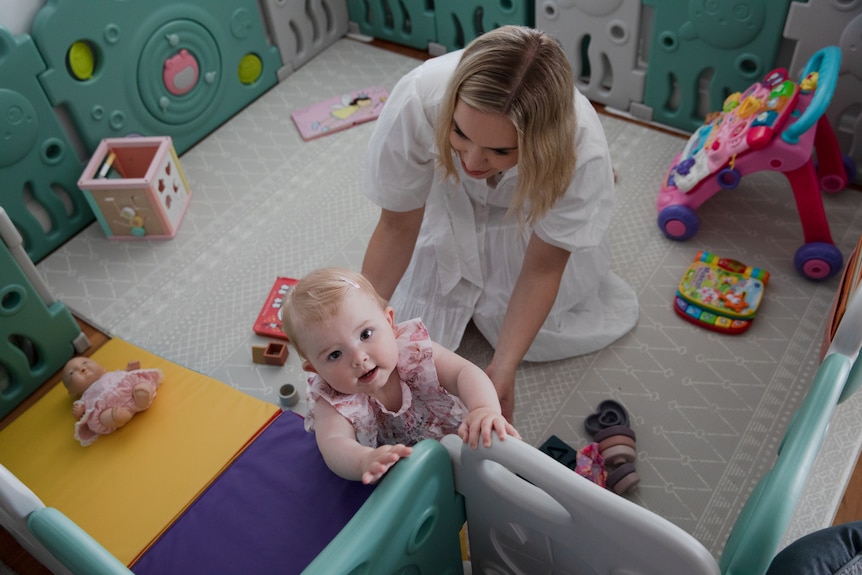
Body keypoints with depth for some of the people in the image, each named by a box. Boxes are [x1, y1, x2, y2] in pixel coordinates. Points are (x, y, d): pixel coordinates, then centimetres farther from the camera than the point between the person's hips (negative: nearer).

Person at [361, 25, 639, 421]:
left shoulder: (581, 150, -41)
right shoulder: (416, 101, -41)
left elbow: (542, 268, -26)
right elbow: (397, 227, -25)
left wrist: (502, 369, -35)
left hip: (526, 210, 0)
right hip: (449, 197, 1)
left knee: (539, 327, -1)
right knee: (416, 314, 1)